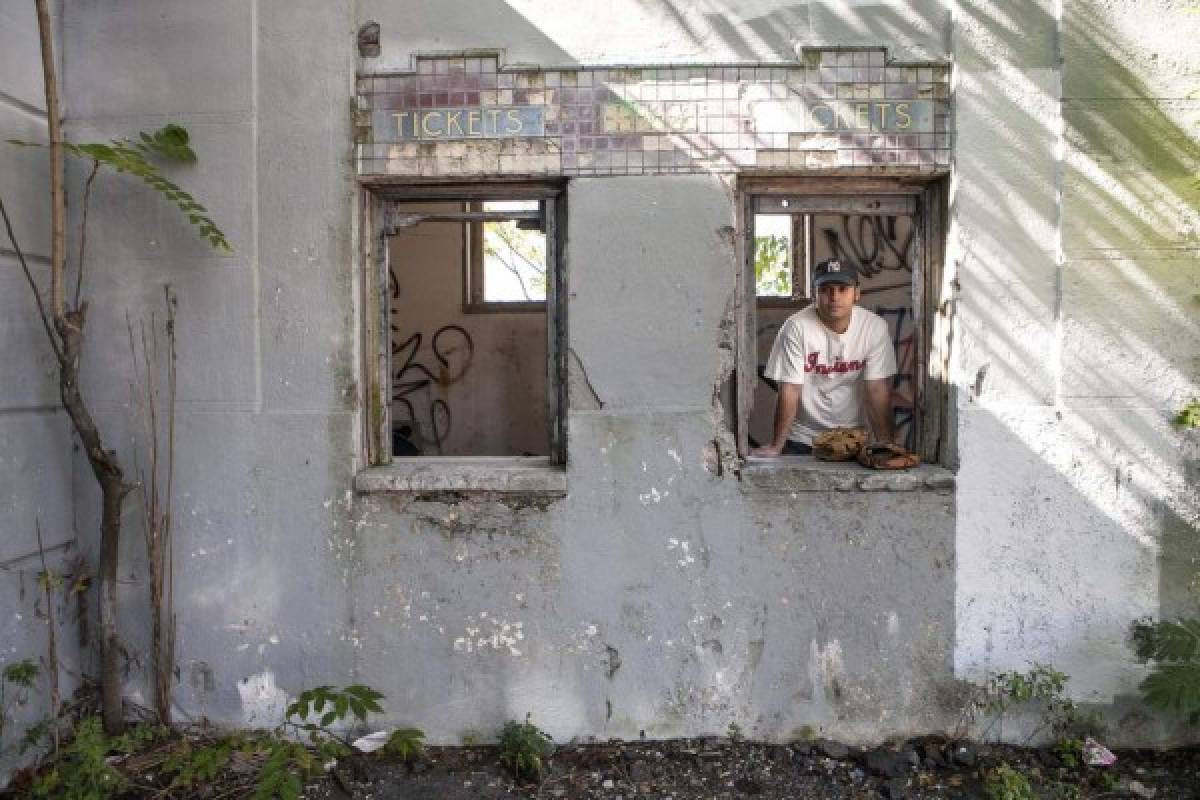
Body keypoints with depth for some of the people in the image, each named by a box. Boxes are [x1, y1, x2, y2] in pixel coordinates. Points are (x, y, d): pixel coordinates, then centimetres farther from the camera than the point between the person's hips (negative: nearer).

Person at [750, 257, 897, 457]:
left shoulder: (875, 327, -10)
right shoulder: (796, 327, -17)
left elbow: (877, 390, -9)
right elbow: (790, 391, -17)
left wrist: (886, 444, -13)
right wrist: (776, 446, -16)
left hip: (854, 437, 2)